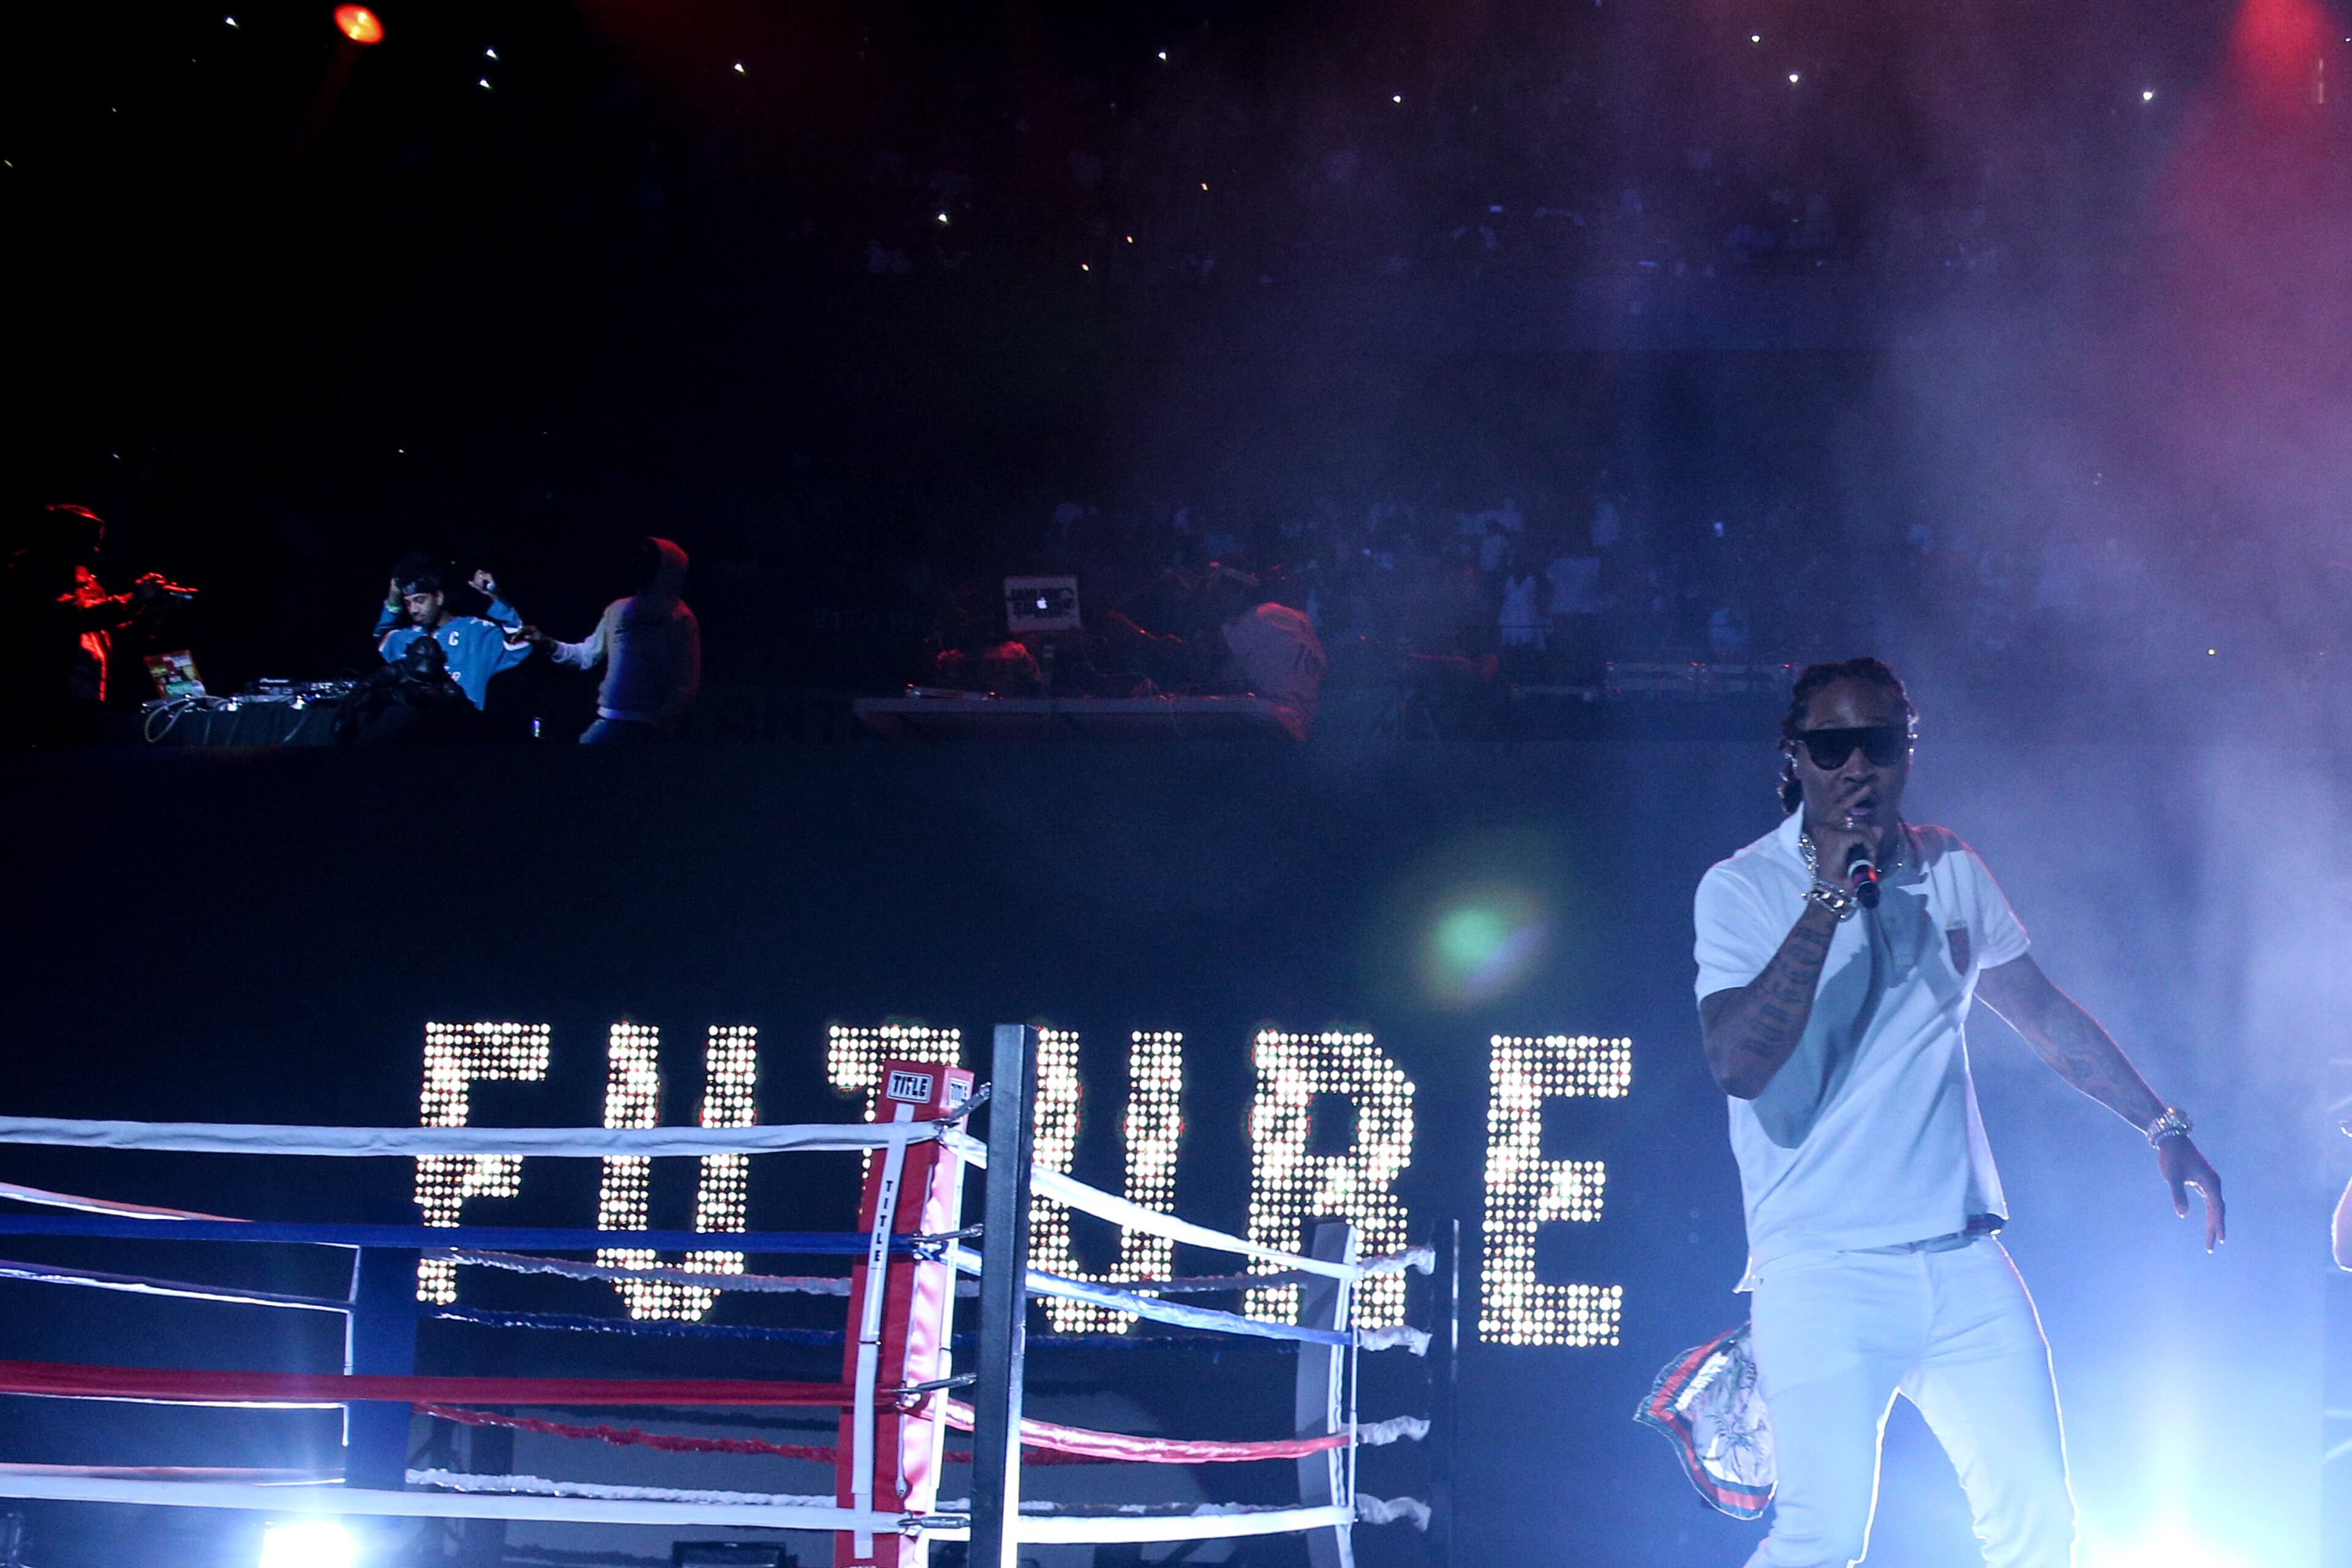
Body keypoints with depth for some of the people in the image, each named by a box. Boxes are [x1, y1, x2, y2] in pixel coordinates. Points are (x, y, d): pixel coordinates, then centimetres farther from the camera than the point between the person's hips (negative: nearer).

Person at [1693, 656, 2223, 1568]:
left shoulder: (1951, 871, 11)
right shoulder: (1741, 889, -3)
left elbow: (2046, 1015, 25)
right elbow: (1738, 1063, -18)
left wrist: (2163, 1126, 24)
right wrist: (1829, 895, -19)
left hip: (1964, 1265, 5)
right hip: (1824, 1268, -5)